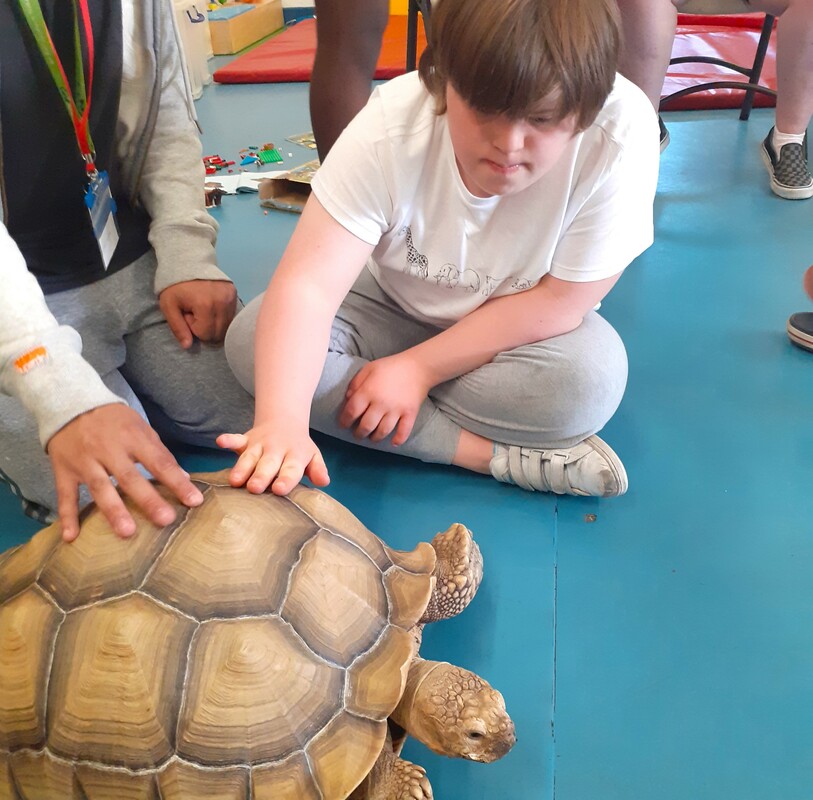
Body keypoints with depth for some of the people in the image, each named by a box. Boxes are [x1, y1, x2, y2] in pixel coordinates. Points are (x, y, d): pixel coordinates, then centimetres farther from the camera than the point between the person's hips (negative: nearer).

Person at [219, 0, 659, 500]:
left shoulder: (622, 135, -29)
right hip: (395, 305, 2)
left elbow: (560, 301, -22)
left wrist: (419, 367, -25)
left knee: (592, 380, -33)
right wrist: (281, 420, -50)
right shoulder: (391, 128, -28)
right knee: (252, 339, -23)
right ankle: (501, 454, -22)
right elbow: (307, 285, -34)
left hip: (521, 327, -1)